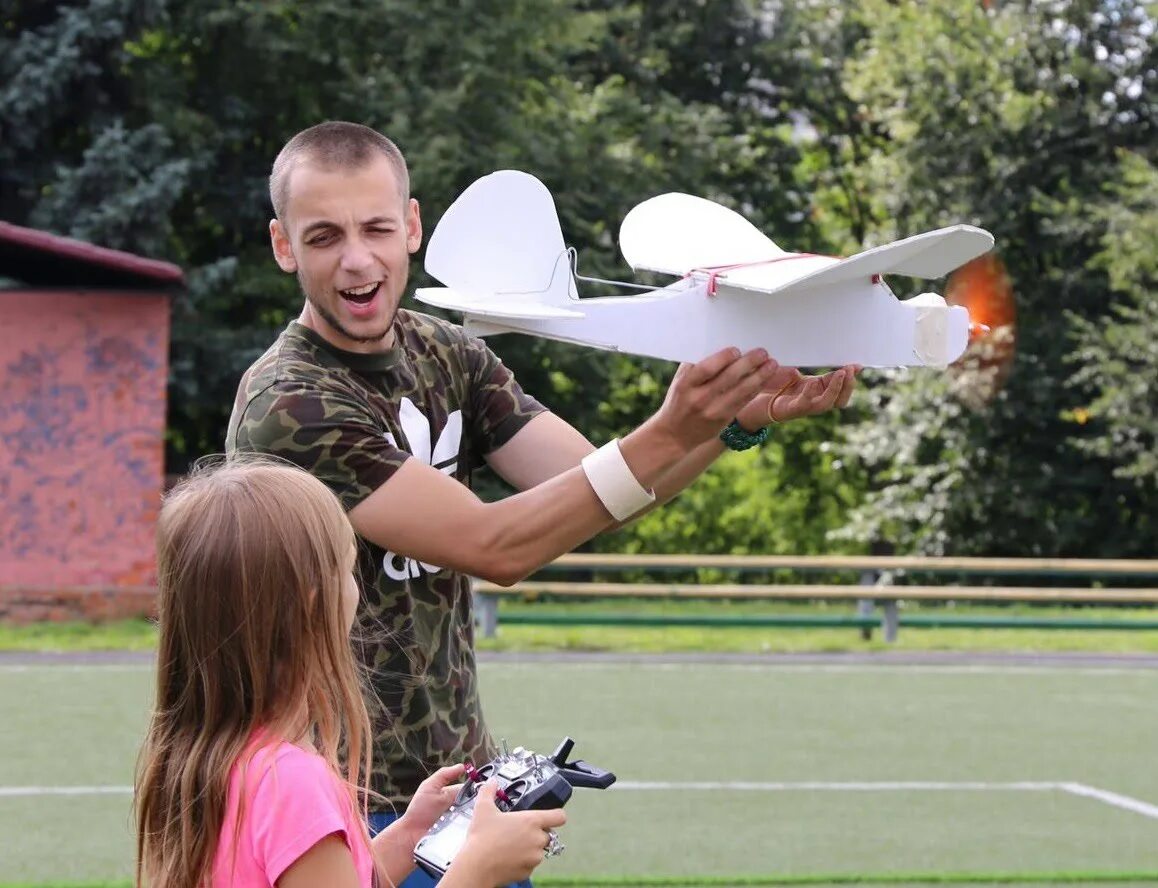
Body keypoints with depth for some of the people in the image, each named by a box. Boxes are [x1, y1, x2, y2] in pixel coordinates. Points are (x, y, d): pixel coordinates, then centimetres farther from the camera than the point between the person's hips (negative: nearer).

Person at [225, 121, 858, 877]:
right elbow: (494, 547, -24)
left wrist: (743, 416, -19)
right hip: (360, 808, -6)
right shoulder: (287, 407, -19)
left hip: (471, 781, 7)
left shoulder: (446, 355, 3)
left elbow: (597, 489, -3)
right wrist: (669, 434, -31)